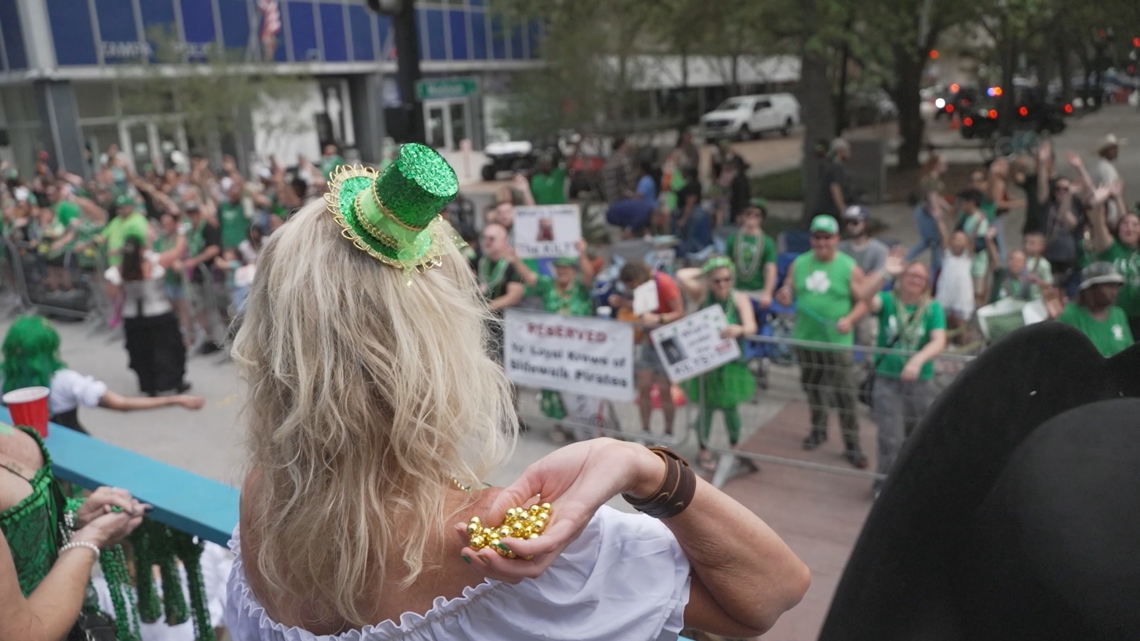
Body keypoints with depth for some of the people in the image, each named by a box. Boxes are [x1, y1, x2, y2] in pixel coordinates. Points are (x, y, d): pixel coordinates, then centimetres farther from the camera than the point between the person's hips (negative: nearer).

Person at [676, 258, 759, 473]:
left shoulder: (740, 298, -10)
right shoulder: (702, 294, -10)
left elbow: (751, 327, -24)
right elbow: (681, 276, -26)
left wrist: (739, 330, -46)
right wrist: (701, 272, -9)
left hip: (730, 361, 1)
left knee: (730, 407, 11)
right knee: (707, 407, 8)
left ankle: (735, 448, 33)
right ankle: (704, 450, 28)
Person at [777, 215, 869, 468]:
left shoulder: (850, 268, -5)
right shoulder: (798, 264, 5)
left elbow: (862, 302, -4)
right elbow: (788, 293, 11)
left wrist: (850, 319, -23)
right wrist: (784, 297, -14)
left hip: (837, 341, -4)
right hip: (805, 339, 4)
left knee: (844, 394, -4)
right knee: (812, 387, 18)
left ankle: (852, 445, 6)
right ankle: (818, 429, 39)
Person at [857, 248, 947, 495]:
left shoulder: (933, 308, -1)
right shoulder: (888, 301, -2)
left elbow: (939, 342, -16)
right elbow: (867, 297, -25)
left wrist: (918, 360, -34)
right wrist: (885, 272, -38)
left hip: (921, 383, 2)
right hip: (887, 380, -2)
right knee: (891, 439, -6)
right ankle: (885, 485, 12)